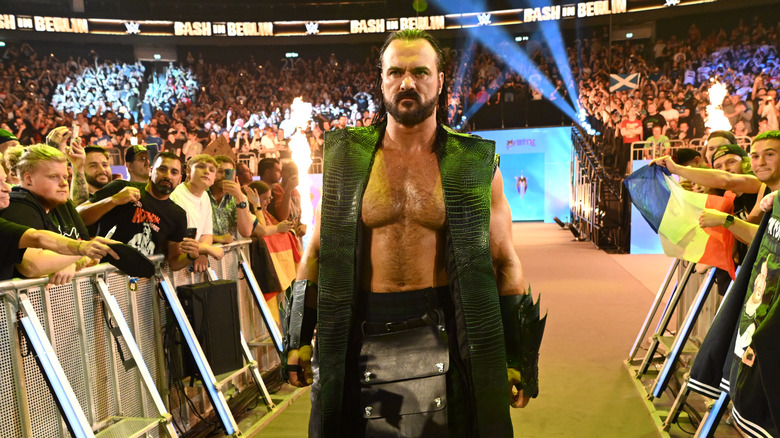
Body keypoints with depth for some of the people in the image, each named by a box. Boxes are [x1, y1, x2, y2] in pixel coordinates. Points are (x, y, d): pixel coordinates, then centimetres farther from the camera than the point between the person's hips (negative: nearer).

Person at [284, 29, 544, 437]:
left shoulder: (475, 165, -2)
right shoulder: (345, 158, 0)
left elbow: (504, 262, 3)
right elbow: (317, 251, 7)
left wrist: (517, 355, 1)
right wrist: (298, 337, 5)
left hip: (444, 338, -1)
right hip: (360, 338, 1)